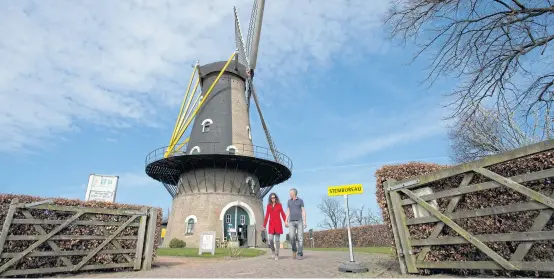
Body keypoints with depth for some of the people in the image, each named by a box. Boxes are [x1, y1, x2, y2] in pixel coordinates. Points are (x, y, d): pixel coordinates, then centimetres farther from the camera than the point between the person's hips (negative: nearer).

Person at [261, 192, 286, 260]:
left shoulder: (279, 205, 4)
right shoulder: (268, 206, 9)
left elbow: (283, 214, 1)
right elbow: (267, 216, 9)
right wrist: (264, 225, 7)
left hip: (278, 223, -1)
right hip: (271, 224, 2)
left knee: (277, 240, -1)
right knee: (270, 239, -7)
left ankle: (277, 254, 9)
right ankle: (273, 251, 19)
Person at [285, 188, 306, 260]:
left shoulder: (300, 200, 3)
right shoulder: (289, 201, 14)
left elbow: (303, 211, 0)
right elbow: (288, 212, 13)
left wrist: (304, 221, -10)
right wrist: (286, 221, 2)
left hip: (299, 221, -2)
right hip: (291, 222, 2)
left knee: (300, 238, -8)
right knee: (291, 236, -12)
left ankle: (300, 254, -3)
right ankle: (294, 250, 11)